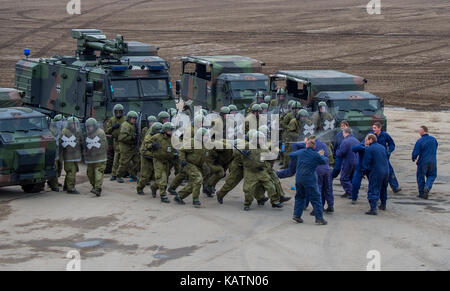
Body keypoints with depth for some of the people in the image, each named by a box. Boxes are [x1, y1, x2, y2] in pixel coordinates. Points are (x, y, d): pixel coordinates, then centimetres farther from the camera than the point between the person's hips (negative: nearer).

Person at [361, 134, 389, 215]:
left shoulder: (369, 149, -9)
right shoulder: (382, 147, 14)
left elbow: (366, 163, -9)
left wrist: (365, 170, 5)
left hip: (376, 173, -7)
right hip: (386, 172, 7)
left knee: (373, 191, -7)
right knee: (383, 189, 25)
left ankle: (373, 209, -18)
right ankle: (383, 205, 38)